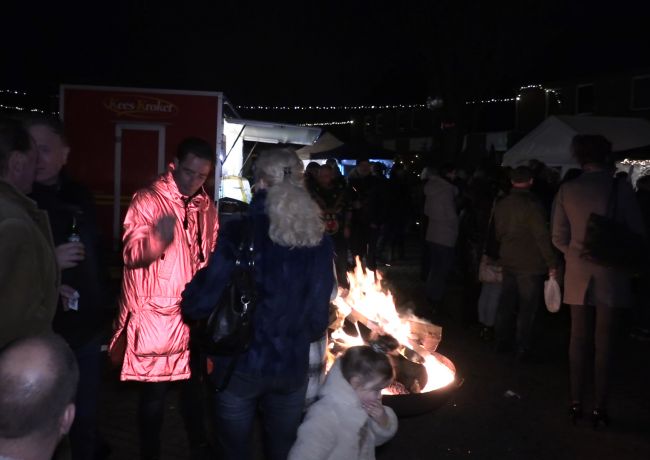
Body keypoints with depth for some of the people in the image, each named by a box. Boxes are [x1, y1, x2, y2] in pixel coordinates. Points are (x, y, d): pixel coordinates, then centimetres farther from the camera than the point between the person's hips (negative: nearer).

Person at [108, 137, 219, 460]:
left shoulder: (206, 206, 8)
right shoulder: (147, 199, -10)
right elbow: (131, 252, -22)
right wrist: (156, 241, -43)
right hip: (157, 314, -5)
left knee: (194, 385, 19)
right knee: (154, 394, 3)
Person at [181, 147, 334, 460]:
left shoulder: (238, 233, -16)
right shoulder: (319, 241, -7)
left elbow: (200, 305, -14)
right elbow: (319, 317, -3)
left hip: (240, 365, -2)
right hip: (292, 367, 3)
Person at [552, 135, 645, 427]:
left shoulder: (567, 190, -1)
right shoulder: (620, 188, -9)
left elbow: (559, 237, 2)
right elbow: (637, 232, -3)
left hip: (578, 275, 3)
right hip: (611, 275, -2)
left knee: (579, 339, 11)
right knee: (604, 343, 4)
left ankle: (576, 403, 17)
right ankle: (600, 408, 10)